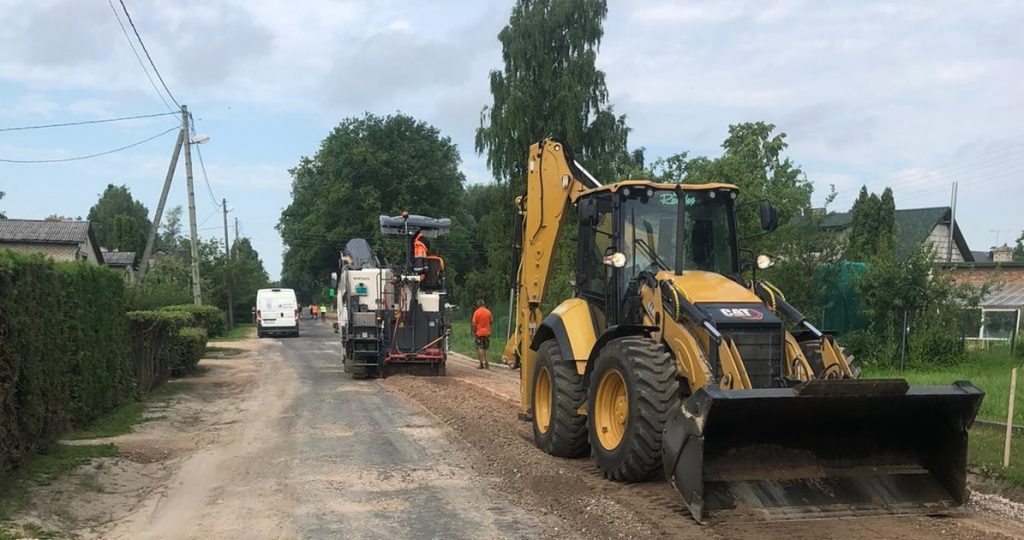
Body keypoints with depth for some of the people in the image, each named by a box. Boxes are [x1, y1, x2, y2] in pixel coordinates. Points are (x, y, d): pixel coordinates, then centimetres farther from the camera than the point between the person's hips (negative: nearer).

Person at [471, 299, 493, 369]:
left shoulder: (476, 312, -8)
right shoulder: (488, 312, 2)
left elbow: (474, 323, -10)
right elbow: (491, 321, 10)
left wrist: (474, 332, -2)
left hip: (479, 333, -4)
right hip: (487, 333, 4)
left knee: (480, 348, -1)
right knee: (485, 349, 12)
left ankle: (482, 364, -4)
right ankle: (486, 363, 10)